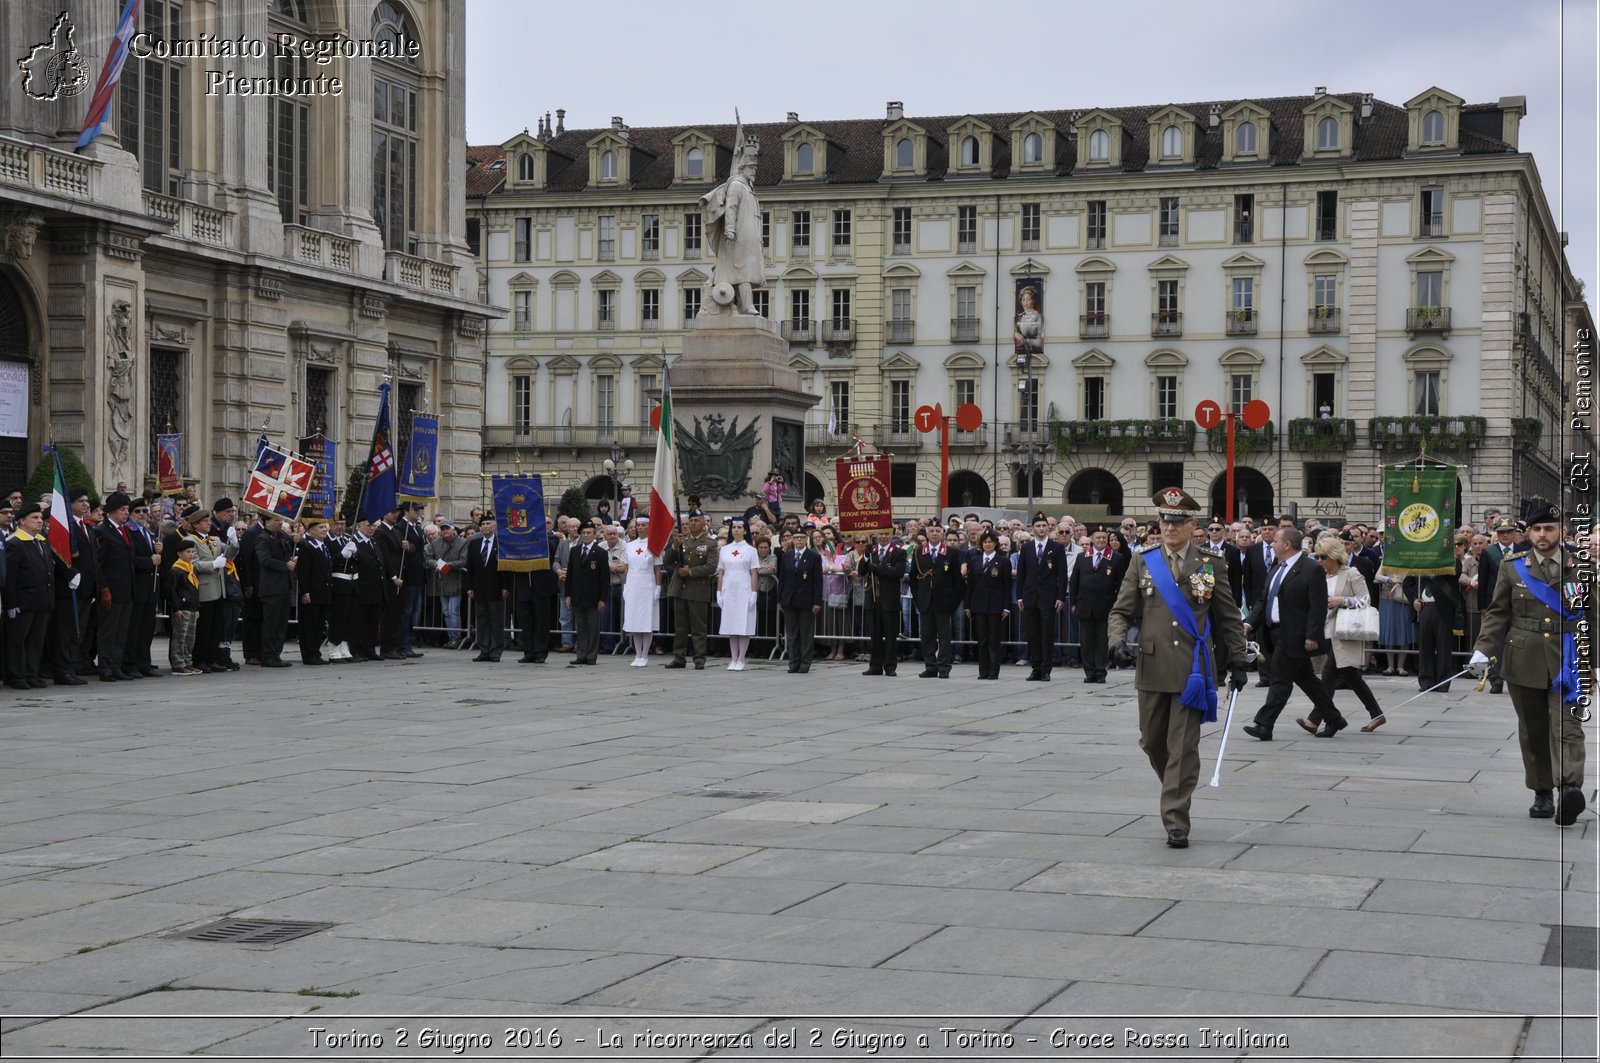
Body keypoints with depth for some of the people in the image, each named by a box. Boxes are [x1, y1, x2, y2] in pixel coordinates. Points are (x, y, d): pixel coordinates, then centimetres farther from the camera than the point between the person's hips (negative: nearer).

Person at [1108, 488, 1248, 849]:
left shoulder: (1209, 564, 3)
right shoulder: (1142, 562, 6)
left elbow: (1229, 617, 9)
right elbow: (1121, 610, 5)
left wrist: (1237, 661, 7)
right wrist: (1118, 640, -14)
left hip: (1192, 669, -2)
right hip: (1153, 667, 2)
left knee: (1183, 746, -5)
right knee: (1152, 741, 12)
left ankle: (1176, 822, -2)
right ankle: (1176, 789, 39)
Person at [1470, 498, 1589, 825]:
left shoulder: (1583, 567, 3)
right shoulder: (1512, 566, 5)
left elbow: (1594, 615, 8)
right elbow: (1497, 612, 6)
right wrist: (1483, 649, -6)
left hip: (1567, 660, -2)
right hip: (1524, 661, 2)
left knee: (1566, 725, -15)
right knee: (1532, 731, 10)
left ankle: (1569, 790, -28)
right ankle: (1543, 794, 22)